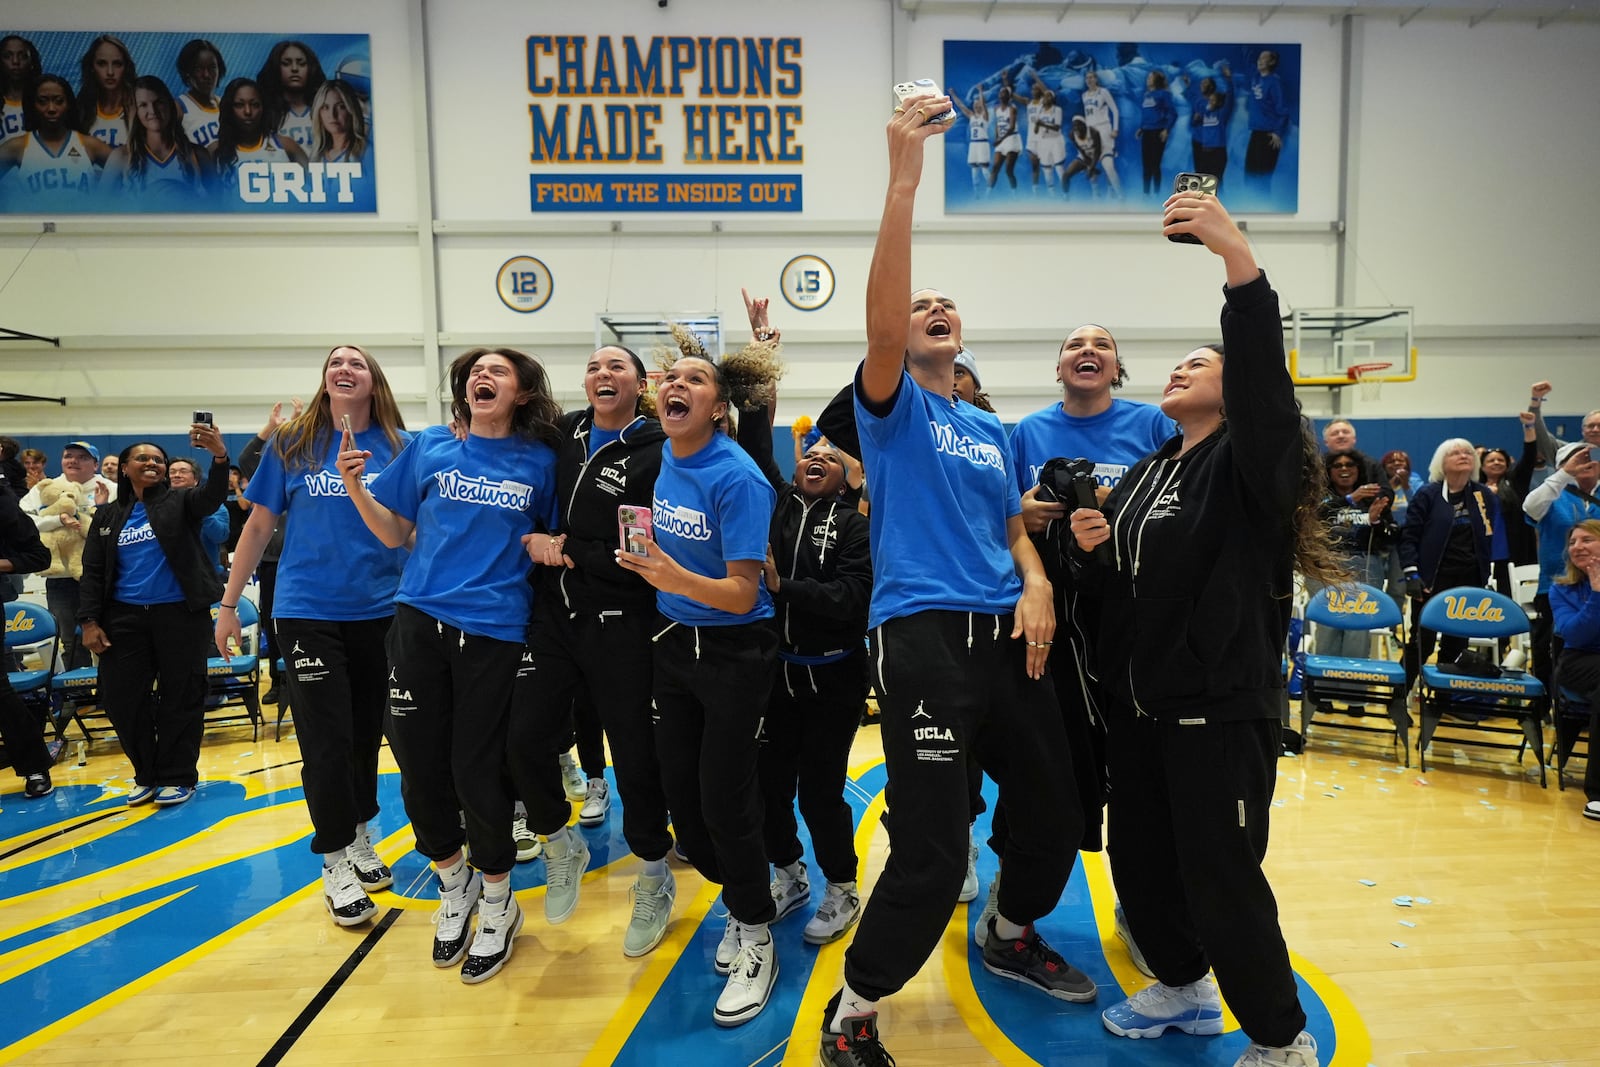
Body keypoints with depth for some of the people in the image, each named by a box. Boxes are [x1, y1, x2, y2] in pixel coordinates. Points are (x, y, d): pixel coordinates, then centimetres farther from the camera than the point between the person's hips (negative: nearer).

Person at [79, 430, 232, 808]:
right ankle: (147, 774, 22)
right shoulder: (107, 515, 11)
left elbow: (213, 496, -20)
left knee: (181, 697, 2)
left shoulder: (179, 502, 2)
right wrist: (90, 620, 0)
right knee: (121, 699, 5)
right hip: (124, 617, 4)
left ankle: (178, 777, 14)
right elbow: (93, 572, 11)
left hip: (180, 614, -3)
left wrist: (219, 456, -39)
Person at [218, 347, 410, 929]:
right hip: (307, 613, -1)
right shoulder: (291, 443, 2)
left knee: (366, 733, 13)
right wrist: (229, 603, 6)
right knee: (327, 741, -1)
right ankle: (335, 864, 15)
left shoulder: (401, 446, 2)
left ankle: (360, 839, 32)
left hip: (380, 612, 1)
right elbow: (259, 526, 6)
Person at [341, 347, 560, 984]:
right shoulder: (429, 448, 7)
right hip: (419, 621, 2)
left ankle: (498, 905, 26)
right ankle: (452, 885, 34)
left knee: (476, 770, 2)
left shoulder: (540, 461, 3)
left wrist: (546, 543, -9)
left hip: (495, 630, -2)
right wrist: (354, 484, -4)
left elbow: (551, 539, 13)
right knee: (420, 765, 6)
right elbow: (396, 533, 10)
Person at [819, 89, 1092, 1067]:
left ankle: (1013, 936, 47)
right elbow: (880, 322, -19)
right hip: (924, 639, -7)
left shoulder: (988, 426, 18)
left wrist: (1037, 584, 1)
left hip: (1008, 636, 7)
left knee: (1054, 809, 18)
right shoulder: (895, 407, 0)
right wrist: (904, 178, -23)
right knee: (932, 853, -9)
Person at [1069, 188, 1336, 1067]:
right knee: (1138, 859, 16)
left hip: (1221, 707, -7)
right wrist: (1092, 548, -4)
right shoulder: (1145, 472, 13)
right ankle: (1183, 988, 41)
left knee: (1220, 878, 0)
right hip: (1139, 702, 8)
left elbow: (1265, 374, -30)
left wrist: (1237, 257, -42)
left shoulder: (1251, 461, -9)